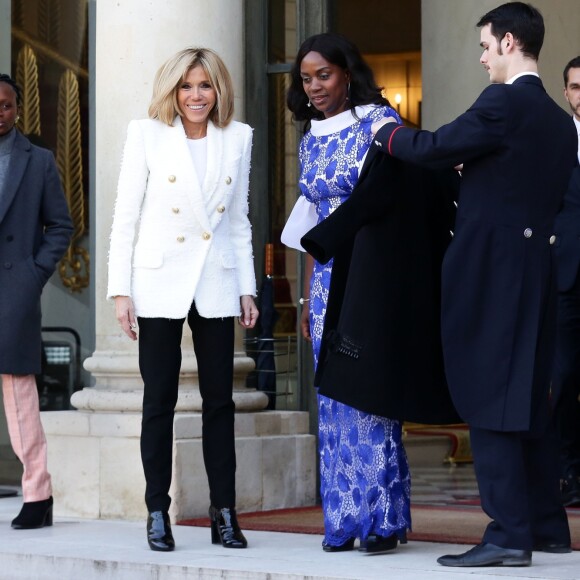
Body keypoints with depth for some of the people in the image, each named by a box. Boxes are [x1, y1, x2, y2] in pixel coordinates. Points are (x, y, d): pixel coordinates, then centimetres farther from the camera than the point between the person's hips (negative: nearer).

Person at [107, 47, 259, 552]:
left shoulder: (238, 137, 9)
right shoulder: (147, 134, 1)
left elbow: (240, 220, 13)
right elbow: (125, 216, 0)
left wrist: (248, 288, 9)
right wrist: (121, 289, -6)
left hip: (217, 284, 2)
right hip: (161, 283, -2)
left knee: (220, 400, 2)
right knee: (160, 400, 0)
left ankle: (224, 514, 7)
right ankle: (158, 514, 7)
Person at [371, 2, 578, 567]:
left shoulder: (502, 103, -12)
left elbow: (434, 148, -13)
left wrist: (387, 131, 5)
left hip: (488, 271, -9)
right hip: (535, 270, 9)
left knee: (488, 402, -7)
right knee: (529, 400, 14)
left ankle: (508, 535, -9)